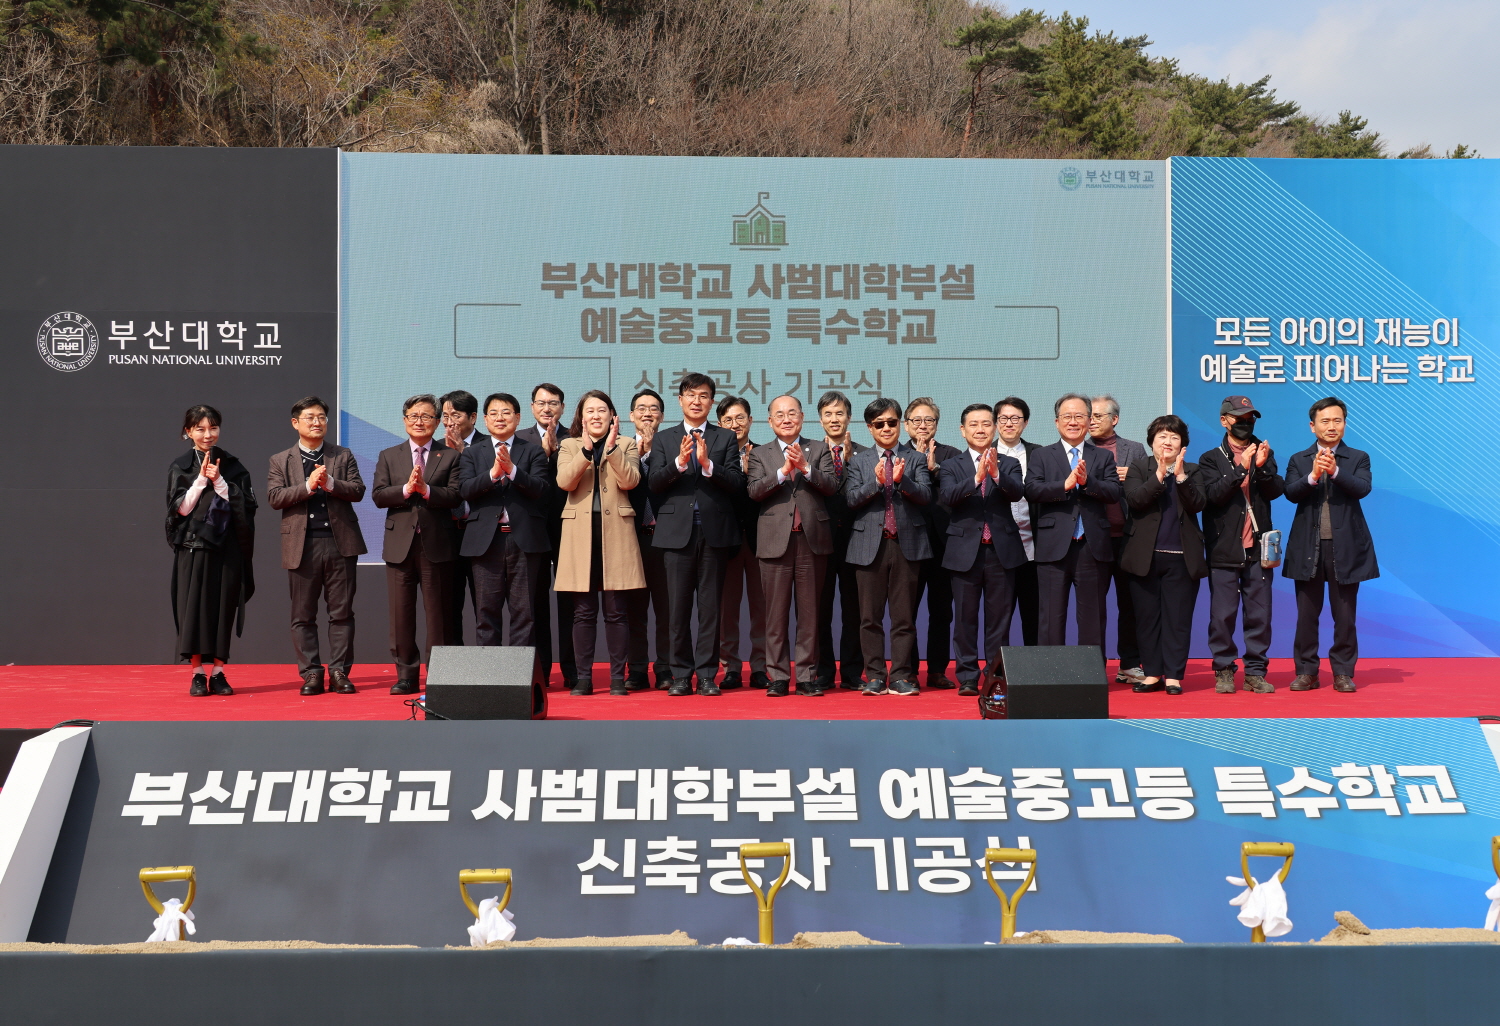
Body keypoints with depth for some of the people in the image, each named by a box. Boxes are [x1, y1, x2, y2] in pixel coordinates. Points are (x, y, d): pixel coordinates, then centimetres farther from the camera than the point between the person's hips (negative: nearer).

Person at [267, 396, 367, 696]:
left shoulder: (344, 456, 11)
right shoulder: (280, 461, 10)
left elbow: (357, 490, 1)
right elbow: (274, 497, -3)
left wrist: (330, 483, -15)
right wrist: (308, 485, -14)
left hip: (340, 543, 0)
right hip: (302, 545, 0)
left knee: (341, 612, 1)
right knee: (303, 615, 3)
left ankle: (339, 672, 6)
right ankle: (311, 673, 10)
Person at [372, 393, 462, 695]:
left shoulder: (450, 456, 7)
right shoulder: (388, 456, 13)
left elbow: (454, 496, -6)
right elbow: (378, 496, 1)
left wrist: (425, 489, -19)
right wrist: (406, 488, -14)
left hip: (436, 544, -2)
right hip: (400, 544, 2)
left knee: (437, 613, 2)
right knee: (401, 613, 4)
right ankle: (407, 675, 12)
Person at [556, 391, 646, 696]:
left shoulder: (626, 445, 10)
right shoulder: (569, 446, 12)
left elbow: (629, 481, -7)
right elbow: (564, 481, -6)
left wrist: (611, 447, -15)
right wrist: (586, 449, -15)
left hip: (615, 533, -1)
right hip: (580, 532, 1)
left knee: (616, 611, 0)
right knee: (583, 611, 2)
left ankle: (617, 677, 6)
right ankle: (583, 677, 8)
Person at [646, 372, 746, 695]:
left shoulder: (726, 439, 9)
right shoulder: (664, 439, 12)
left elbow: (737, 484, -2)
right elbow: (654, 482, -1)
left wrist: (707, 464, -16)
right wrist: (679, 462, -16)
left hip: (715, 532, 0)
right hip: (677, 532, 0)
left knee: (710, 607, 2)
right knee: (678, 608, 2)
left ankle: (707, 675, 8)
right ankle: (681, 675, 10)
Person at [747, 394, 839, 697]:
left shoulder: (819, 450, 11)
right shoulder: (760, 454, 10)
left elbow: (831, 486, -4)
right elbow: (755, 491, -6)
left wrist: (805, 467, -16)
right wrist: (783, 471, -17)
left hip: (812, 539, 0)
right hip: (776, 541, 0)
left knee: (809, 612, 3)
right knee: (776, 614, 1)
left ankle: (806, 676, 9)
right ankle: (778, 676, 7)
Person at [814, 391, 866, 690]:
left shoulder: (862, 454, 4)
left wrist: (846, 462, -15)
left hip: (852, 536, 0)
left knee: (853, 608, 5)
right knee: (821, 608, 6)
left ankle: (852, 673, 13)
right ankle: (823, 673, 14)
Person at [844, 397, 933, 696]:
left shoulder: (915, 459, 9)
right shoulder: (859, 461, 10)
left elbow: (925, 495, -4)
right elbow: (852, 499, -2)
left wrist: (901, 480, -21)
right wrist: (877, 481, -17)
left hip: (907, 544, 0)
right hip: (870, 545, 1)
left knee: (904, 616, 2)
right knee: (870, 617, 3)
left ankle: (901, 676, 8)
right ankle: (875, 676, 11)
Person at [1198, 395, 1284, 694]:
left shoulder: (1264, 454, 14)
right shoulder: (1211, 459, 6)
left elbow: (1276, 491, 1)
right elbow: (1214, 494, -10)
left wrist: (1262, 467, -16)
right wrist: (1240, 469, -18)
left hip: (1257, 548, 2)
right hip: (1224, 549, -2)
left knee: (1260, 613, 2)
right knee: (1222, 614, -1)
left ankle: (1255, 672, 10)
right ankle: (1223, 670, 8)